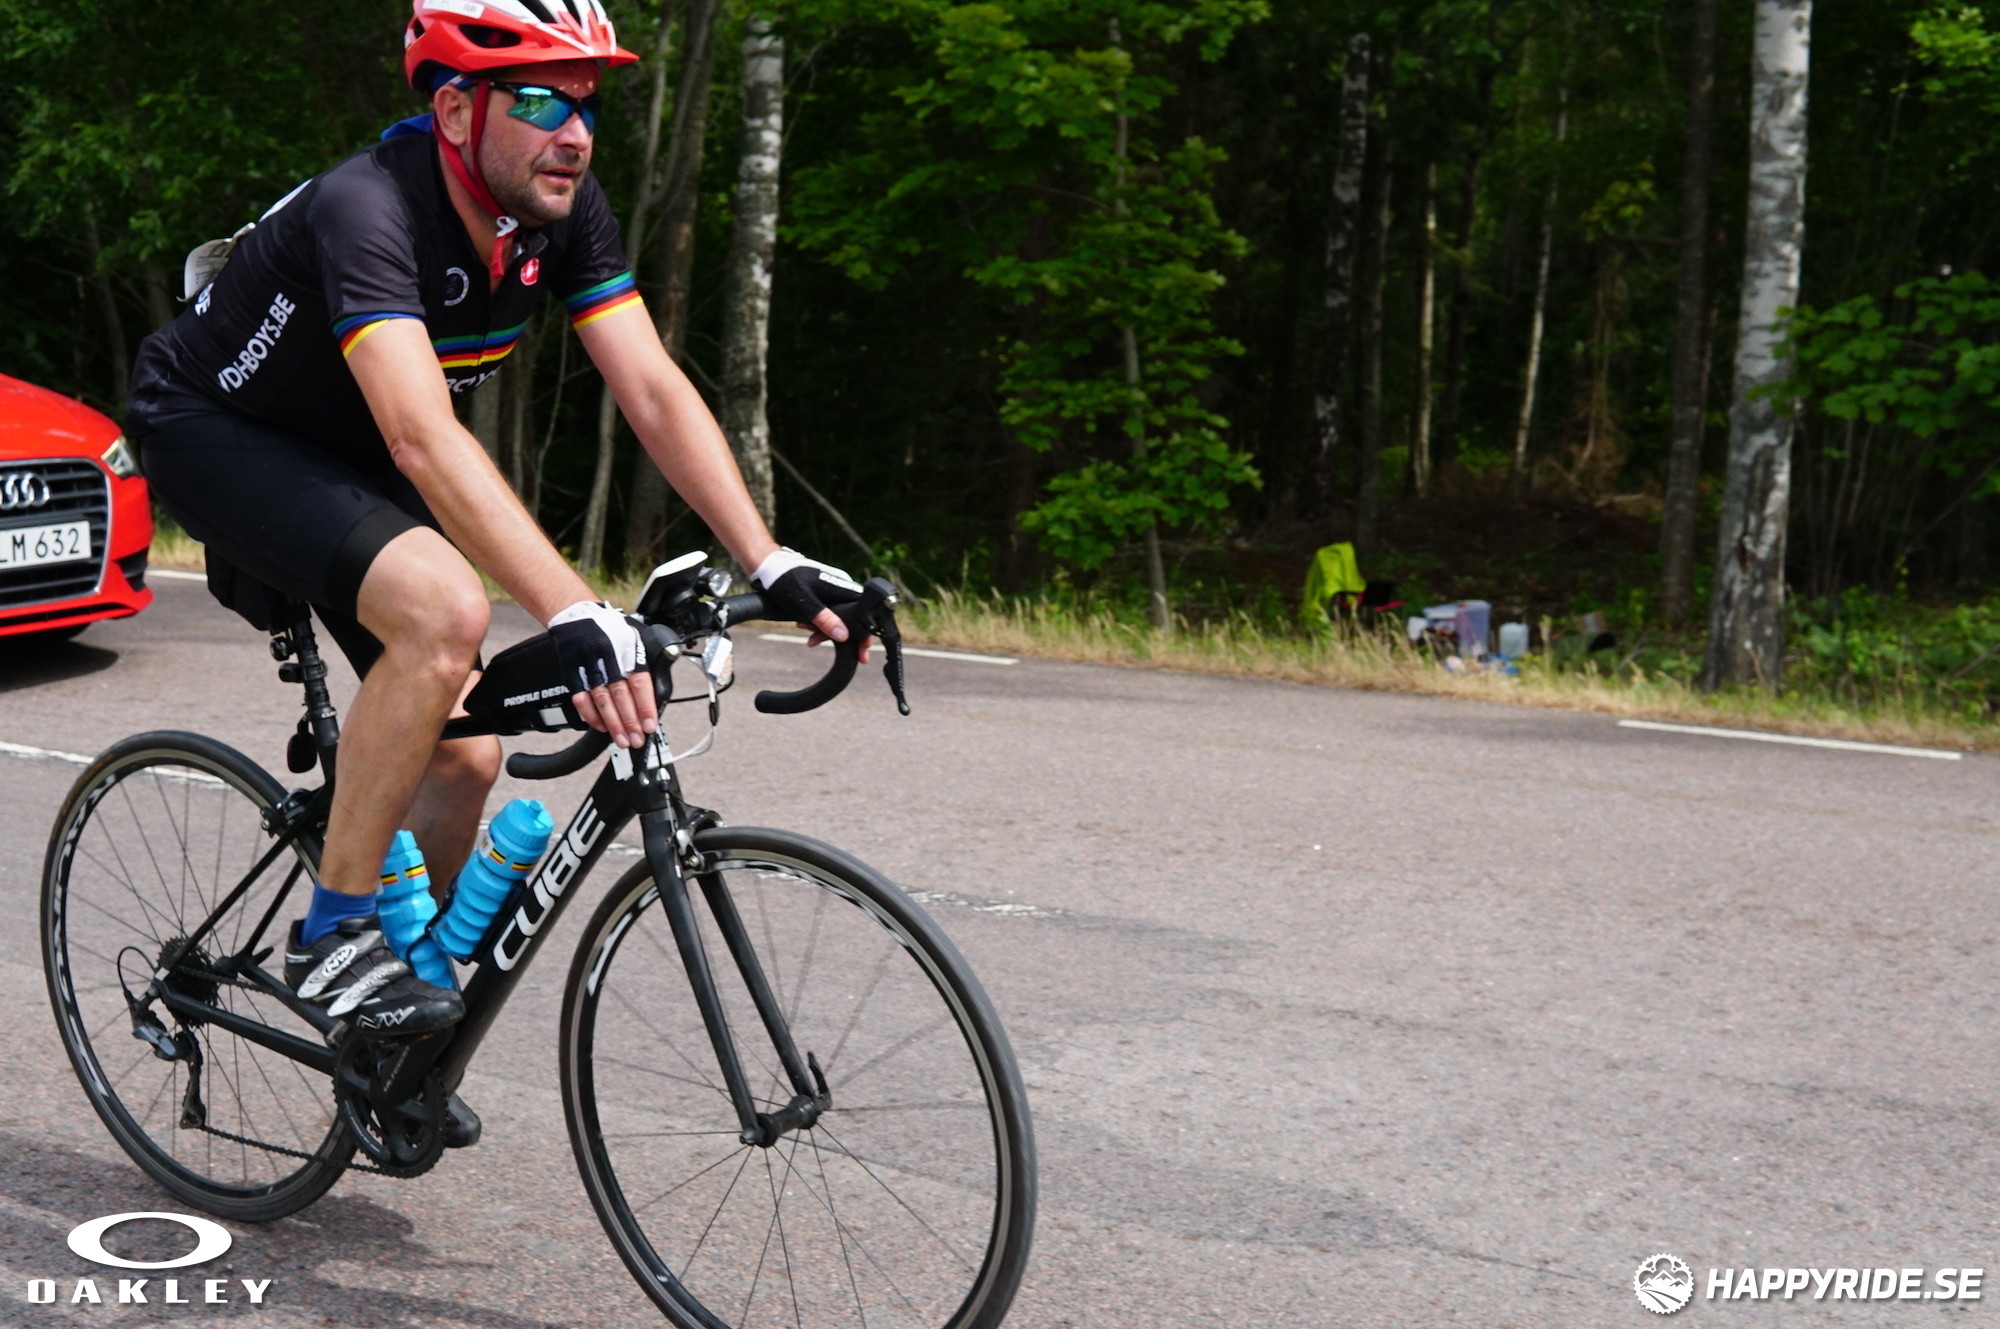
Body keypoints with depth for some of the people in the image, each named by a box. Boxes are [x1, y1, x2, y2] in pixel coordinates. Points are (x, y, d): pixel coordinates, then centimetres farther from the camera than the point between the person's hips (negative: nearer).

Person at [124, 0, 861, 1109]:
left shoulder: (564, 209, -14)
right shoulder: (367, 210, -35)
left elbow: (654, 392, -17)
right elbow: (423, 439, -47)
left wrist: (772, 565, -27)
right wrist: (574, 617, -56)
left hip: (338, 455, 7)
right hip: (211, 431, -7)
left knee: (465, 755, -1)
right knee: (444, 608, -33)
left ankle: (409, 1007, 22)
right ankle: (333, 935, -17)